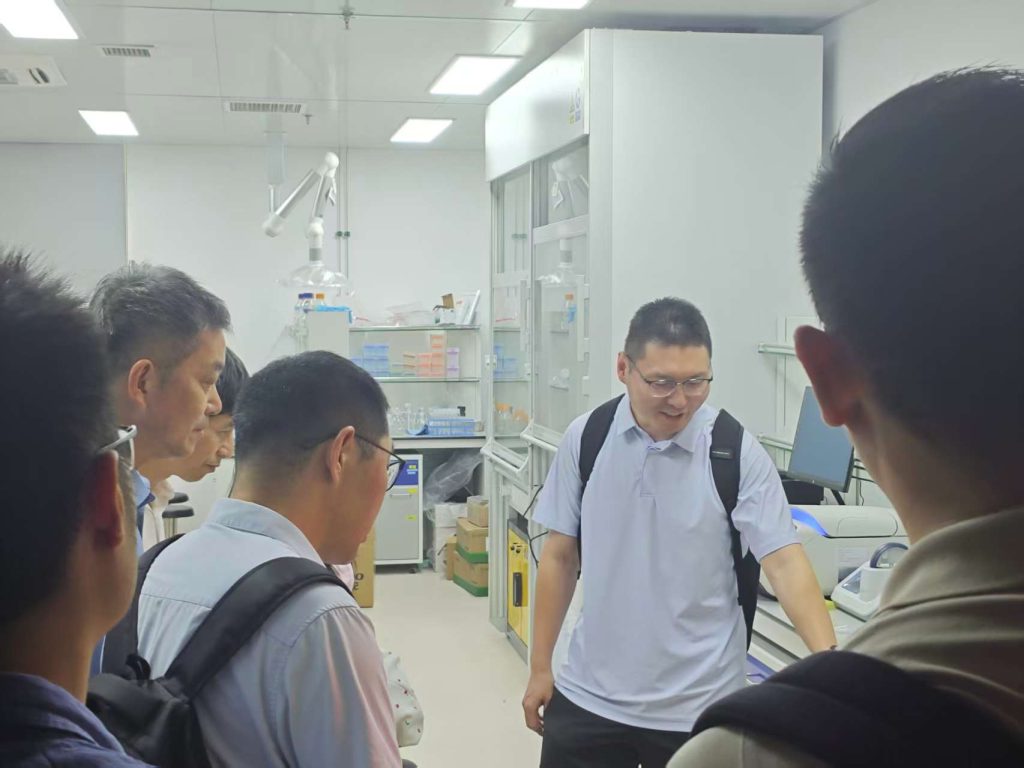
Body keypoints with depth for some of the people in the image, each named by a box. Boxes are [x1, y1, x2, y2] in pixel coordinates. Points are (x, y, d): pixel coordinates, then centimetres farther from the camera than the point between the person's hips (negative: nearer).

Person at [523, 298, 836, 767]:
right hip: (589, 696, 2)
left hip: (697, 707, -1)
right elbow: (560, 555, 4)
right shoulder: (585, 439, -4)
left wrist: (828, 658, -29)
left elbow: (783, 561, -14)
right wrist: (540, 666, 6)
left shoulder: (737, 453, -10)